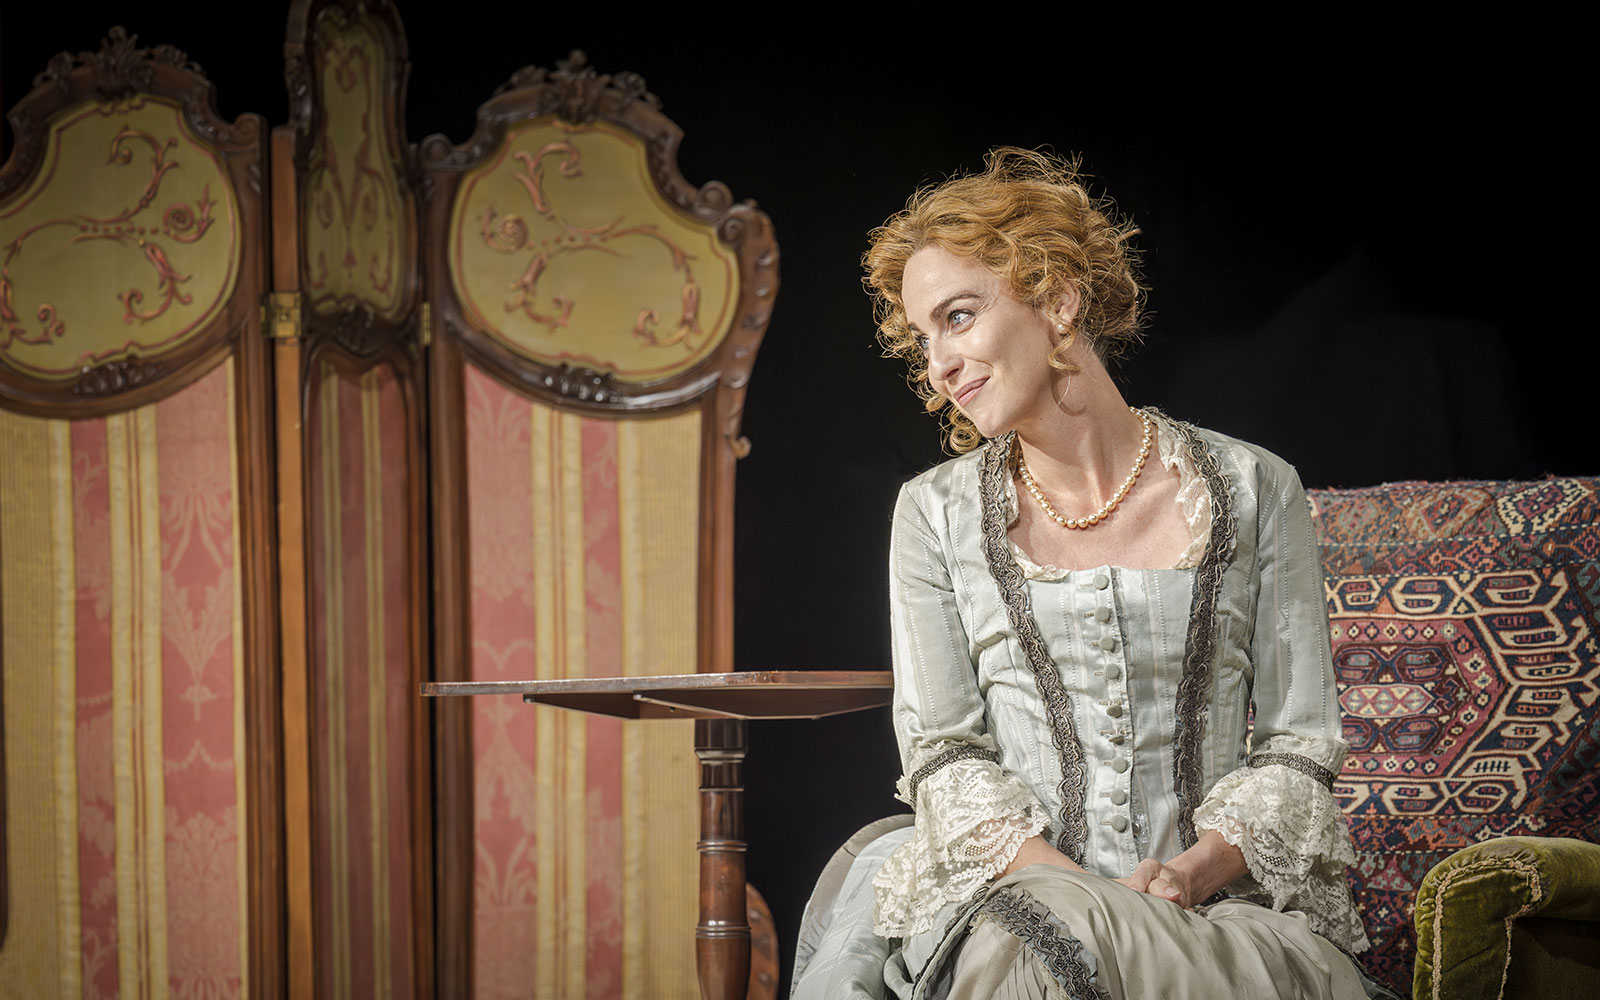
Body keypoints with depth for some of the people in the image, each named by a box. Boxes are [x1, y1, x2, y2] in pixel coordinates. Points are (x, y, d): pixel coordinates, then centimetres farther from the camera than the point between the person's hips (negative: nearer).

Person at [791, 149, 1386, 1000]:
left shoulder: (1252, 491, 6)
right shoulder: (937, 514, 9)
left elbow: (1298, 746, 5)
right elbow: (942, 753, 5)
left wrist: (1197, 869, -13)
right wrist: (1062, 880, -13)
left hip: (1227, 898, 0)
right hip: (1010, 888, 1)